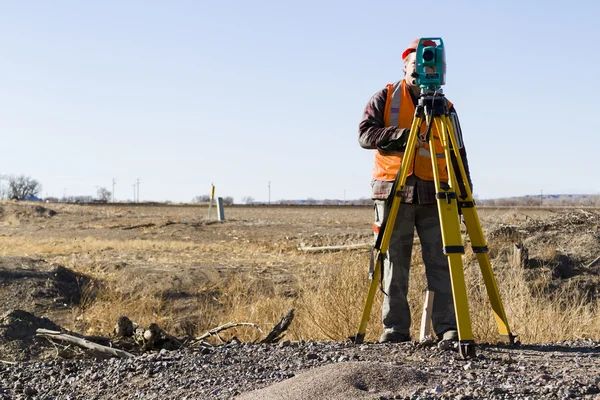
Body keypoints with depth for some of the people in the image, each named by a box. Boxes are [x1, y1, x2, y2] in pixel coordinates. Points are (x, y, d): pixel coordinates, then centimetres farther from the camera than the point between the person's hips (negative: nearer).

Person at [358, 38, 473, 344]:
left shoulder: (445, 107, 14)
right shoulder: (386, 98, 8)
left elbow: (458, 155, 14)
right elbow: (365, 134, -4)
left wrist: (463, 193, 4)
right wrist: (402, 135, -18)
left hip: (434, 196, 1)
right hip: (393, 192, -1)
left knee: (440, 262, -5)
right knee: (395, 264, 0)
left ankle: (447, 327, -3)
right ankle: (395, 328, 6)